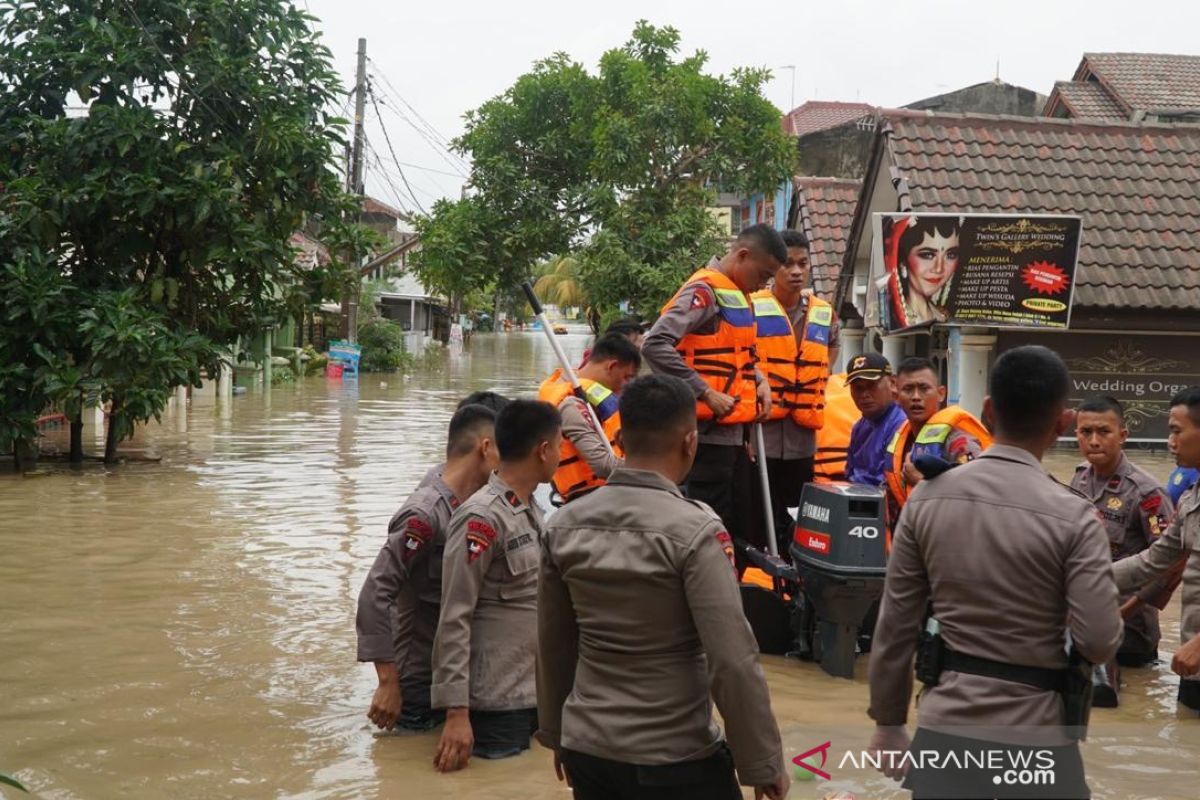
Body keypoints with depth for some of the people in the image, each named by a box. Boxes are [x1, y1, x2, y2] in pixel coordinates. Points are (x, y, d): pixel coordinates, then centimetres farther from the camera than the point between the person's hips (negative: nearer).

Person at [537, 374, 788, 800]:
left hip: (585, 749, 5)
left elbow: (552, 647, 7)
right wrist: (763, 763, -9)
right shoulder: (695, 530, -17)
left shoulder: (564, 525, -2)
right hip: (673, 759, -5)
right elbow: (733, 662, -19)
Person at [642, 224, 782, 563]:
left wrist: (759, 381, 6)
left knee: (740, 524, 15)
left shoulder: (737, 295, 16)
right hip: (708, 431, -10)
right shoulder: (704, 290, -13)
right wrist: (706, 393, -22)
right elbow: (655, 345, -24)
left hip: (733, 430, 10)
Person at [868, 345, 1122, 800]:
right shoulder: (1073, 516, -14)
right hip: (1034, 732, -2)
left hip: (945, 724, 2)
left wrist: (888, 722, 11)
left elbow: (895, 627, 0)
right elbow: (1100, 644, -13)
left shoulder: (927, 499, -4)